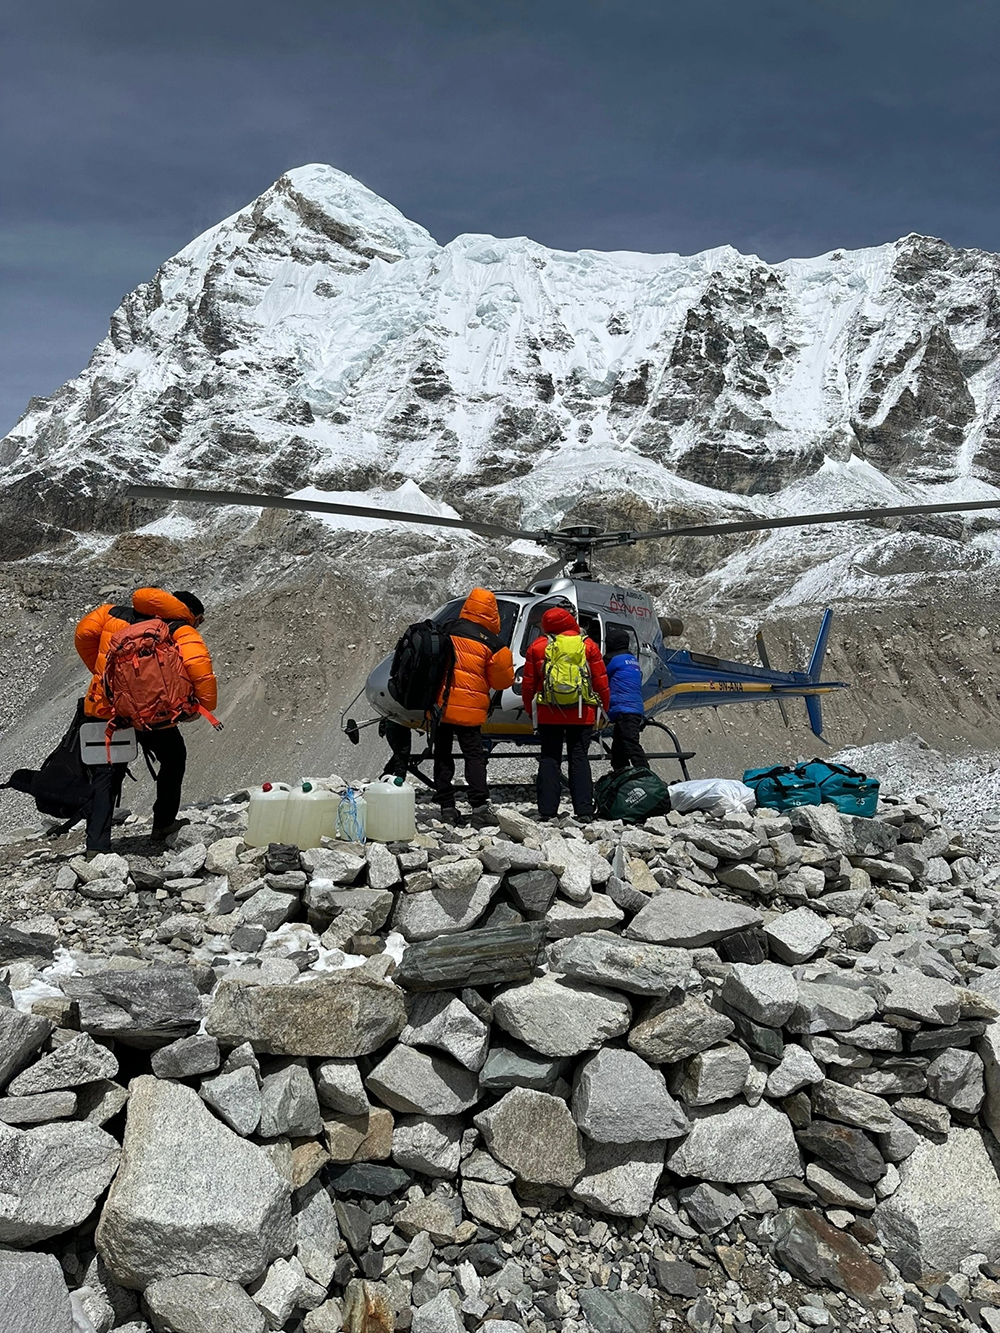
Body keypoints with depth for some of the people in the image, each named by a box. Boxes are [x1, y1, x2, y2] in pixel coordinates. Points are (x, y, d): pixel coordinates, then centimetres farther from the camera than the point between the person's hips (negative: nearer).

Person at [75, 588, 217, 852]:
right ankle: (163, 825, 29)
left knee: (106, 776, 12)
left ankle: (96, 846, 4)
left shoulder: (115, 614, 16)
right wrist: (205, 706, -6)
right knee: (174, 759, 23)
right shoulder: (184, 634, 0)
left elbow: (83, 633, 13)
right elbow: (199, 668, -17)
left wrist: (99, 670, 22)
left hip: (105, 708, 4)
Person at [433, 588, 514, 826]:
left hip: (439, 706, 3)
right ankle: (479, 807, -3)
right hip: (469, 710, -3)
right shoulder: (491, 643, -7)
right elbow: (503, 681, 0)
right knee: (474, 756, 5)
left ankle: (447, 807, 10)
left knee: (442, 755, 11)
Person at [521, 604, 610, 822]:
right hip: (582, 714, 0)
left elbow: (528, 683, 7)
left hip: (548, 714, 0)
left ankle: (547, 811, 4)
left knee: (549, 759, 6)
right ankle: (584, 811, 1)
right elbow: (601, 681, 4)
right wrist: (604, 707, 16)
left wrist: (529, 708, 19)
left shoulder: (537, 646, 3)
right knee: (579, 759, 5)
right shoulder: (588, 645, 2)